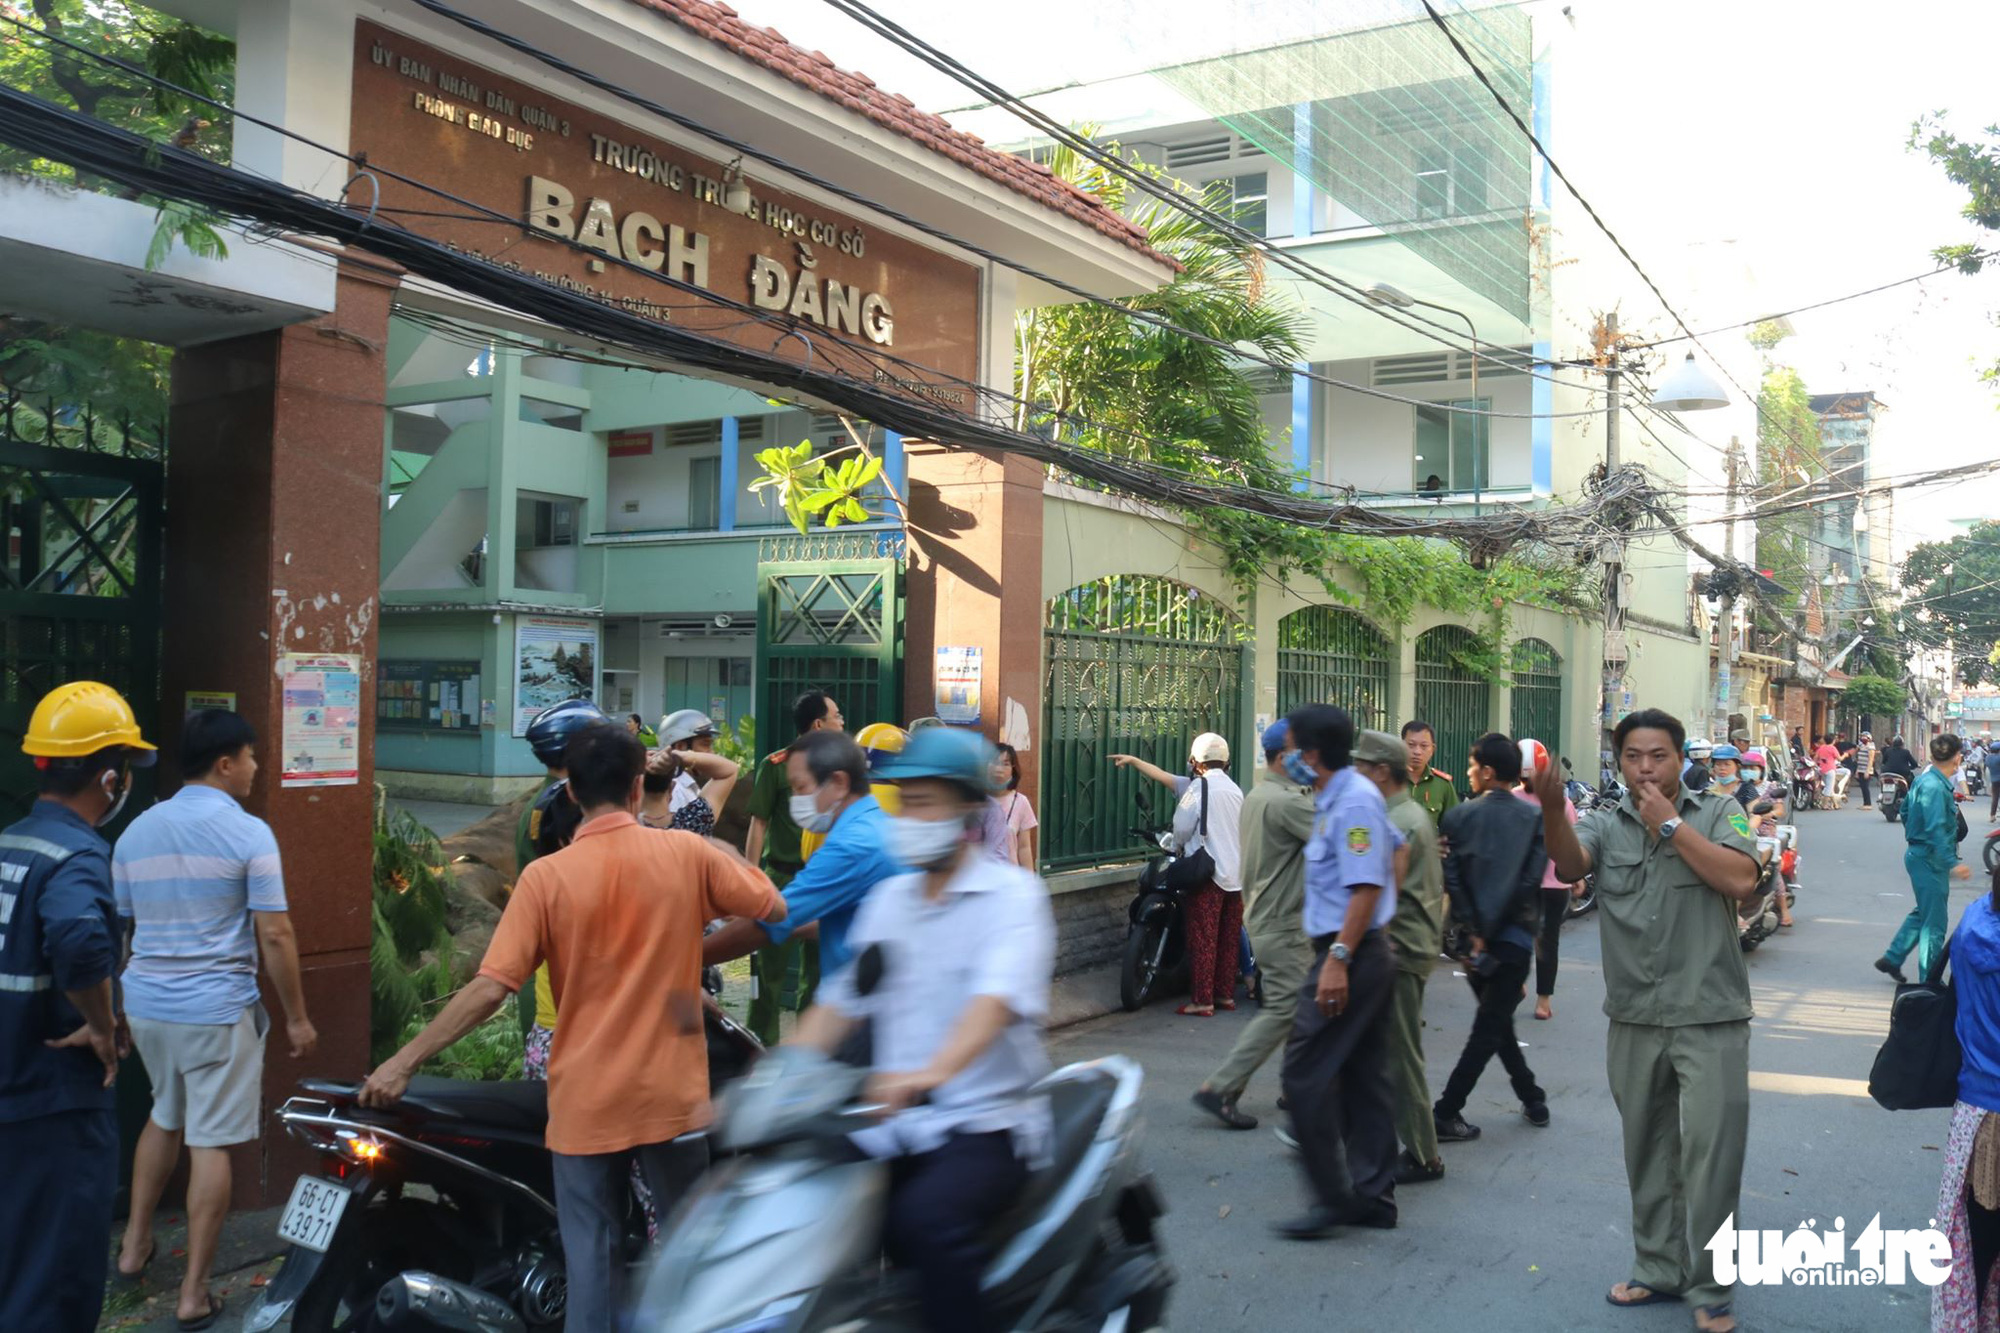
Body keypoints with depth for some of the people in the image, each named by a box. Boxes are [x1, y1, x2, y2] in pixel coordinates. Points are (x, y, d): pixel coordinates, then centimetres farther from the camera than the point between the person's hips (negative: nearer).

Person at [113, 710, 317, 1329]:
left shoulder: (136, 831, 6)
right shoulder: (248, 833, -13)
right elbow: (274, 936, -14)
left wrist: (115, 1008, 26)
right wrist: (296, 1017, -5)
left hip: (145, 1005, 7)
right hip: (217, 1011, -6)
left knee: (165, 1117, 28)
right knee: (211, 1143, 2)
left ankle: (135, 1244, 37)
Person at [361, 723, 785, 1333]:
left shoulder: (546, 876, -10)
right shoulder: (687, 854, -7)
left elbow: (489, 989, -14)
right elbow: (776, 910, 4)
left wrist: (403, 1061, -6)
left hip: (586, 1104, -1)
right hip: (670, 1096, 1)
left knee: (593, 1260, 10)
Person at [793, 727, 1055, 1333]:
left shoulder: (1012, 894, -7)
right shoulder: (889, 898, 14)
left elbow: (997, 998, -25)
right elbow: (840, 1001, 12)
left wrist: (933, 1072, -43)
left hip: (985, 1123, -6)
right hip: (894, 1124, 6)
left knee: (927, 1220, -33)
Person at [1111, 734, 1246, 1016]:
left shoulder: (1198, 787, -9)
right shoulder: (1234, 789, 15)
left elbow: (1181, 827, -7)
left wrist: (1178, 848, 14)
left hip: (1208, 874, -7)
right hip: (1237, 874, 8)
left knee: (1202, 940, -4)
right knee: (1228, 939, 13)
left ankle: (1201, 1001, -3)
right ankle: (1226, 994, 18)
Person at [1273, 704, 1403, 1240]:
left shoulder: (1352, 801, -16)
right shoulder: (1338, 797, 14)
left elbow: (1366, 886, -22)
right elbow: (1395, 846, 25)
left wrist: (1338, 959, -26)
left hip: (1351, 953, -11)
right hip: (1369, 955, 11)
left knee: (1305, 1073, -7)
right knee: (1365, 1075, 13)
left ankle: (1333, 1198, -1)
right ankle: (1373, 1196, 20)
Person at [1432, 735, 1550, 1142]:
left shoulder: (1457, 817, -3)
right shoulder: (1534, 818, -4)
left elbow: (1451, 879, -9)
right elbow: (1530, 880, -11)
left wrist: (1476, 932, -7)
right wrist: (1489, 934, -7)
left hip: (1476, 935, 2)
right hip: (1514, 936, -2)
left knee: (1496, 1022, 19)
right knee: (1489, 1028, 1)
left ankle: (1532, 1099, 27)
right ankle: (1445, 1115, -4)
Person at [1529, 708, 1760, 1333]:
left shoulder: (1718, 813, 1)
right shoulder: (1606, 824, 4)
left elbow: (1740, 879, -16)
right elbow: (1569, 864, -17)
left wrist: (1669, 823, -13)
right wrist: (1551, 808, -38)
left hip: (1710, 1020, -3)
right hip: (1634, 1022, 3)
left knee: (1711, 1154, -1)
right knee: (1647, 1154, 15)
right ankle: (1658, 1269, 30)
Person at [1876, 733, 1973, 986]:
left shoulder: (1923, 780, 7)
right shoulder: (1935, 787, -23)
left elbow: (1905, 811, 20)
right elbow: (1935, 830, -31)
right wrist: (1952, 863, -36)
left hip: (1918, 854, 10)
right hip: (1930, 860, -10)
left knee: (1923, 913, 23)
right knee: (1935, 922, -1)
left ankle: (1891, 958, 29)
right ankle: (1929, 982, 5)